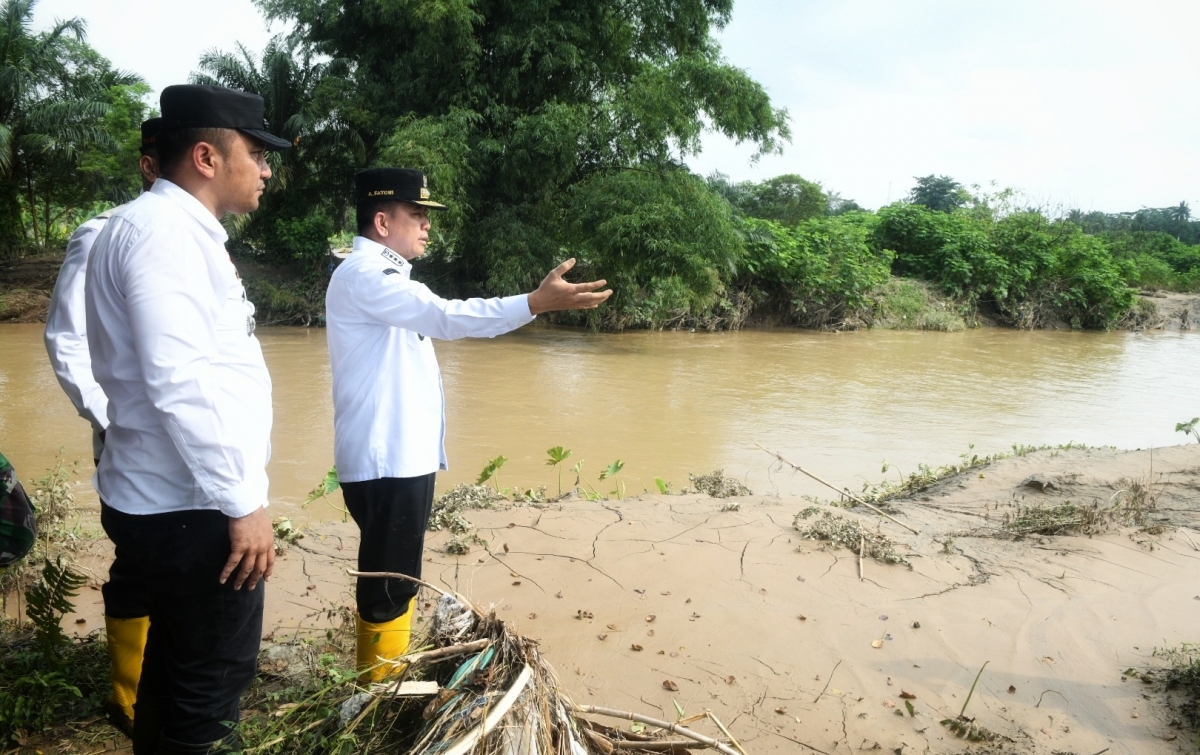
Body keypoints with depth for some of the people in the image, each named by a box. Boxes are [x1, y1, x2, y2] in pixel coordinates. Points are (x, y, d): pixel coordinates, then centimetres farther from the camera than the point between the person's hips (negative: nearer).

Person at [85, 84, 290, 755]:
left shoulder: (180, 230, 15)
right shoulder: (163, 229, -17)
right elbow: (179, 381, -27)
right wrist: (242, 501, -23)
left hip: (174, 501, 10)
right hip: (191, 509, -10)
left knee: (177, 667, 22)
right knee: (210, 687, 1)